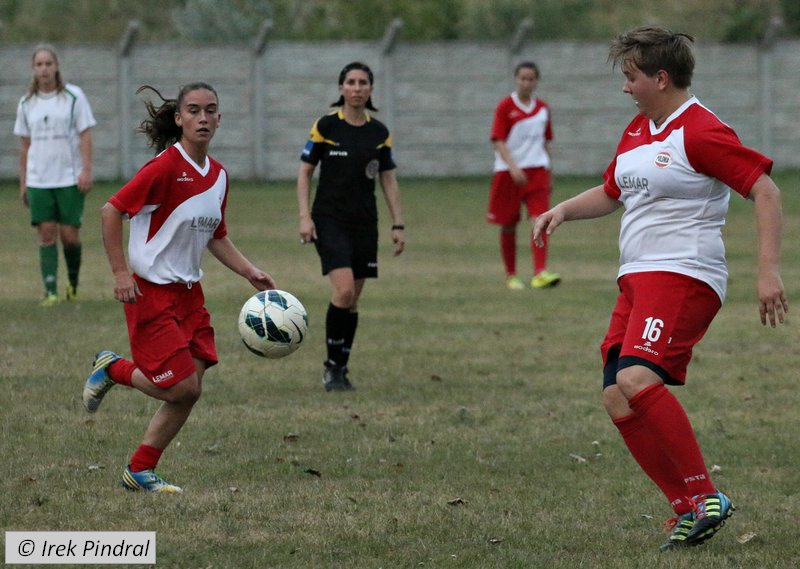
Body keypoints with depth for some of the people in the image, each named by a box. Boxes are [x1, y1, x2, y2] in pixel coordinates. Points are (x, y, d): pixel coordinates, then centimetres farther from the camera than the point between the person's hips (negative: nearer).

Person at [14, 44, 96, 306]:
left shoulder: (73, 96, -1)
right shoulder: (26, 103, 9)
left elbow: (85, 136, -2)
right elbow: (24, 144, 13)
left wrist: (86, 171, -11)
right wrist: (23, 183, 11)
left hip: (70, 178, -2)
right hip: (38, 181, 2)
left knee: (70, 235, -3)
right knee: (46, 233, -4)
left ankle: (73, 283, 20)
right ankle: (50, 292, -4)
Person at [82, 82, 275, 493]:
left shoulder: (218, 175, 7)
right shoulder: (165, 167, -18)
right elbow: (111, 211, -16)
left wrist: (250, 273, 8)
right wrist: (120, 272, -18)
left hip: (188, 292, 8)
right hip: (151, 291, -8)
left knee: (189, 389, 3)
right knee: (181, 388, -10)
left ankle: (140, 472, 15)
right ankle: (112, 369, 16)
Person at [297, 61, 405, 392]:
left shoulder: (379, 132, 6)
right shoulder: (325, 127, -4)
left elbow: (388, 179, 11)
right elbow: (304, 172, 0)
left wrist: (398, 225, 6)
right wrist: (304, 216, -9)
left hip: (365, 223, 4)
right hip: (330, 220, -4)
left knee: (352, 299, 6)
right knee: (344, 290, -19)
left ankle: (341, 369, 17)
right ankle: (332, 365, -6)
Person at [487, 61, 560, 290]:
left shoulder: (543, 109, 9)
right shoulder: (505, 107, -4)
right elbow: (498, 141, -11)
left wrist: (547, 173, 18)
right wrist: (513, 167, -23)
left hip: (537, 170, 2)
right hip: (508, 171, -2)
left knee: (540, 220, -14)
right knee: (508, 226, 7)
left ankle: (540, 273, -23)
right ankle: (511, 276, 19)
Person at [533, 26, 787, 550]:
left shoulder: (701, 132, -11)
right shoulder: (637, 132, 17)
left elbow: (765, 191, -15)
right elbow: (611, 193, 33)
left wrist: (769, 270, -22)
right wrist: (564, 210, 13)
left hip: (683, 275, -10)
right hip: (637, 280, 10)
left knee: (637, 379, -28)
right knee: (617, 399, 0)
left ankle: (703, 495, -22)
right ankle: (689, 510, 5)